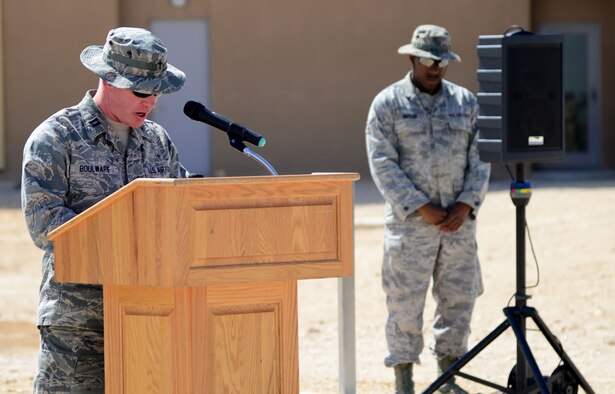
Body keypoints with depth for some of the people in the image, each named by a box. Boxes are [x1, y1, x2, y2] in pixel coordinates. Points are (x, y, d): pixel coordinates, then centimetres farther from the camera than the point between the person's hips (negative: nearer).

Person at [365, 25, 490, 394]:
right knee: (405, 301, -3)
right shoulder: (387, 104, -2)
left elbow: (480, 158, 8)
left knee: (459, 298, 6)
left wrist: (467, 203, -7)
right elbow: (383, 166, -8)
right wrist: (421, 208, -14)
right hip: (410, 221, -4)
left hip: (458, 220, 4)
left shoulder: (466, 102, 9)